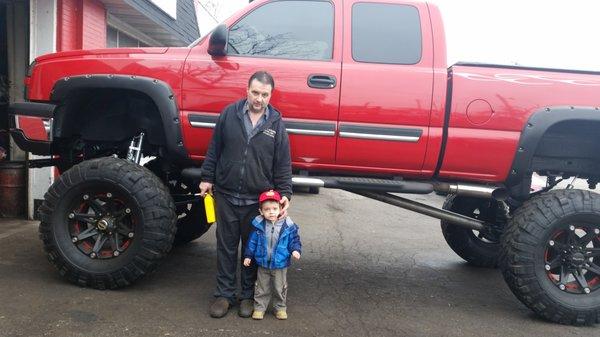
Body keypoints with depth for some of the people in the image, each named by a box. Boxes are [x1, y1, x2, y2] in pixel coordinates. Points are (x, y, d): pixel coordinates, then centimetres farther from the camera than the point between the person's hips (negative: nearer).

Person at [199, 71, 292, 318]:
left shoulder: (276, 124, -1)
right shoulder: (229, 114, 0)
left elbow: (283, 165, 2)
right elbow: (214, 149, 6)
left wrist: (285, 193, -4)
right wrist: (207, 177, 4)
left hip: (257, 200, 0)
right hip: (226, 195, 1)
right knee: (226, 246, 10)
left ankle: (248, 295, 27)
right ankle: (225, 294, 25)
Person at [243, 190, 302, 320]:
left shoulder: (288, 226, -12)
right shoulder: (259, 225, -9)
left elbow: (294, 240, -3)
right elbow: (252, 241, -1)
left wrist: (296, 250, -20)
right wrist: (248, 255, -1)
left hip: (280, 264, 0)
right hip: (263, 264, 1)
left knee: (279, 288, 14)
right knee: (262, 288, 14)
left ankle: (280, 308, 31)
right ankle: (259, 307, 29)